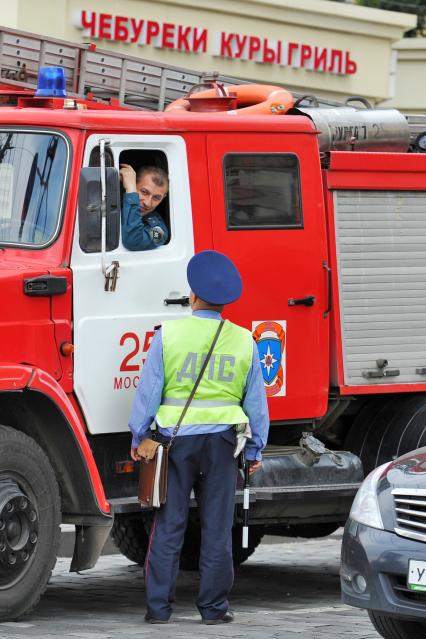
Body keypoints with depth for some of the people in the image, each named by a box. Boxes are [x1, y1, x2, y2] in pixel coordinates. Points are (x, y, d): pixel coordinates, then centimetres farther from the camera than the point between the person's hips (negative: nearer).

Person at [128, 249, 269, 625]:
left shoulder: (169, 334, -5)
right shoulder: (243, 341, 3)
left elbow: (149, 390, -3)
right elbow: (256, 402, 8)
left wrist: (139, 436, 7)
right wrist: (255, 450, 17)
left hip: (176, 438, -1)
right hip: (222, 439, 1)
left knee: (168, 525, 4)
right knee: (217, 527, 6)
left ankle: (158, 606, 5)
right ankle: (213, 607, 8)